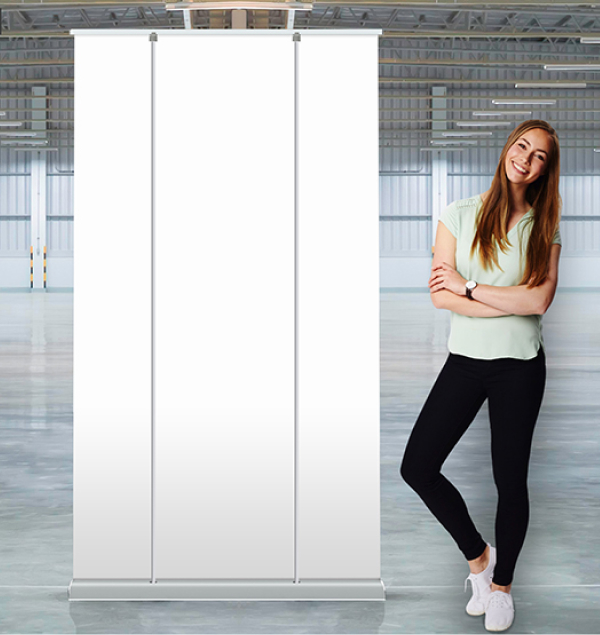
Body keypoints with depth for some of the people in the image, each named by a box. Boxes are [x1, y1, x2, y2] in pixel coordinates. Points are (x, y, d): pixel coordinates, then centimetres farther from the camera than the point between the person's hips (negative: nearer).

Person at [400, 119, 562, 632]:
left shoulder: (545, 229, 2)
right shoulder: (460, 216, -1)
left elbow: (539, 301, -13)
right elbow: (440, 297, -10)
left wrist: (468, 287, -14)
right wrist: (513, 303, -15)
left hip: (520, 367, -1)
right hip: (465, 360, 1)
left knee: (510, 479, 5)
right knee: (417, 466, -3)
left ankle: (502, 583, 27)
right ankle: (478, 554, 20)